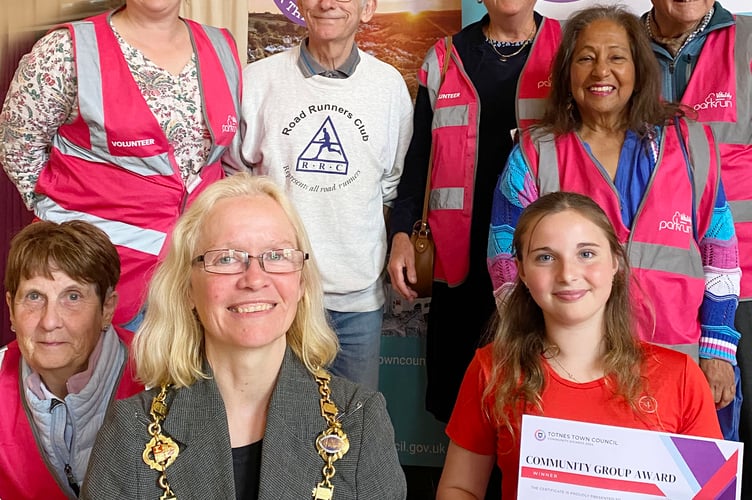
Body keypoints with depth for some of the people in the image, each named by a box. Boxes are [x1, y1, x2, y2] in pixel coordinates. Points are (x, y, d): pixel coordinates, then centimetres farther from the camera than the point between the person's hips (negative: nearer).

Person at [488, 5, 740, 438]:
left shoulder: (690, 143, 5)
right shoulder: (536, 154, 2)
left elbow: (719, 249, 7)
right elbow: (507, 256, 3)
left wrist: (719, 350, 3)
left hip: (675, 361, 1)